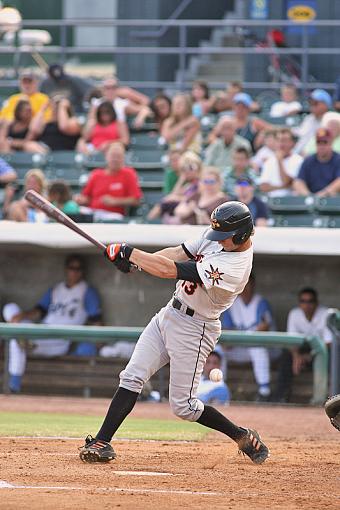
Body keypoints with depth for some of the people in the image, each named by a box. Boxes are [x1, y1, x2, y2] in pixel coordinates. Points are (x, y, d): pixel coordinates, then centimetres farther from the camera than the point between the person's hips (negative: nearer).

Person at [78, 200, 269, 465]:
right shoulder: (217, 239, -3)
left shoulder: (233, 267, -29)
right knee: (132, 378, -3)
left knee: (183, 406, -3)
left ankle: (243, 436, 15)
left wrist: (128, 252, -22)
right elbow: (178, 253, 0)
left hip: (194, 330, -8)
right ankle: (101, 442, -3)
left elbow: (170, 270, -29)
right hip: (169, 315, 8)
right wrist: (135, 259, -16)